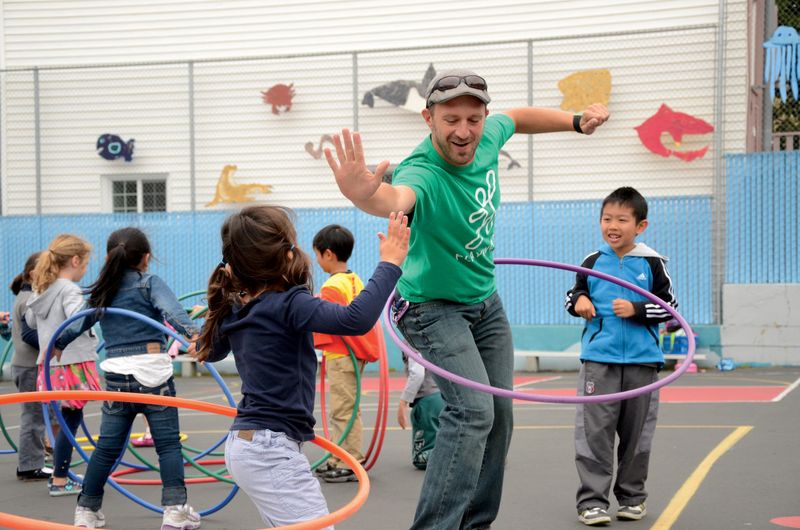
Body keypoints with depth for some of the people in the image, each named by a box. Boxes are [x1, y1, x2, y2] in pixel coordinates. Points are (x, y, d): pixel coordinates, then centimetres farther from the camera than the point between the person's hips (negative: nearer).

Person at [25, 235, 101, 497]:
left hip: (50, 364, 9)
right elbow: (77, 318, -32)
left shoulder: (41, 290, 12)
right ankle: (59, 481, 4)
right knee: (70, 420, -1)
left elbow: (30, 320, 27)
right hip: (73, 364, -9)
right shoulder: (69, 290, -15)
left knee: (68, 419, 17)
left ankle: (60, 476, 24)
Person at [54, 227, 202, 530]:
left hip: (116, 377, 4)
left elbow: (75, 326, 24)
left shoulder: (100, 293, 12)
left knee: (107, 447, 12)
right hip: (153, 375, -4)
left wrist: (55, 346, 42)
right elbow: (171, 310, -21)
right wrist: (191, 332, -37)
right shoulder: (150, 283, -2)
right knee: (168, 443, 3)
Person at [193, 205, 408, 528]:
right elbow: (356, 319, -32)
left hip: (245, 441, 10)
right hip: (270, 451, -10)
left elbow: (211, 352, 28)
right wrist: (389, 263, -23)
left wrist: (226, 285, 29)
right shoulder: (288, 304, -18)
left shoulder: (235, 310, 7)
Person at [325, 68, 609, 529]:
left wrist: (577, 122, 12)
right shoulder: (423, 173, -35)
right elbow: (396, 198, -61)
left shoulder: (488, 137, -13)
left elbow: (519, 117, 13)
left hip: (486, 300, 8)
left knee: (500, 414, 12)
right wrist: (366, 195, -83)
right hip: (434, 306, -8)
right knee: (473, 410, -24)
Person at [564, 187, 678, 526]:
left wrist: (635, 309, -12)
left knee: (637, 431, 9)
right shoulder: (592, 262, 4)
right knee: (594, 431, -4)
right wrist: (578, 301, -6)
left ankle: (631, 497, 22)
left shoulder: (652, 263, 0)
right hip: (599, 359, 0)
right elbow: (573, 296, 16)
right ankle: (592, 500, -1)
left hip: (642, 361, 0)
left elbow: (670, 305, 1)